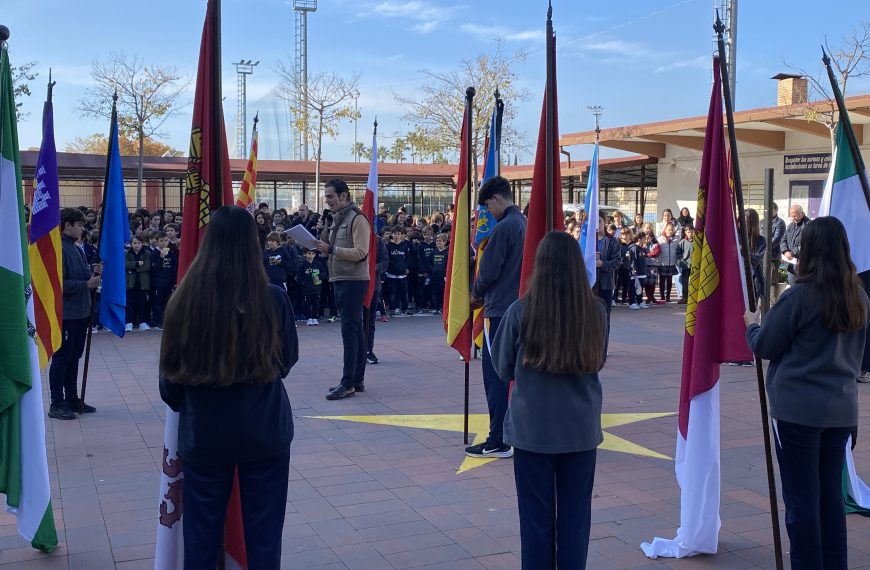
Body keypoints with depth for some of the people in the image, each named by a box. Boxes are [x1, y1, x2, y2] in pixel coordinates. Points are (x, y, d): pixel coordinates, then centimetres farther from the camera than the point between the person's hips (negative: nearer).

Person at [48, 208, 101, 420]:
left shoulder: (78, 249, 11)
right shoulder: (58, 249, -16)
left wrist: (94, 274, -2)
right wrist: (87, 284, -19)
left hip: (81, 313, 9)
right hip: (65, 313, -8)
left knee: (74, 357, 15)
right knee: (61, 359, 0)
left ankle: (72, 399, 25)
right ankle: (56, 404, 7)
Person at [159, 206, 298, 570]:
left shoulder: (185, 299, -13)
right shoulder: (273, 299, -14)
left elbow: (171, 372, -1)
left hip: (204, 432, 1)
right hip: (265, 430, 0)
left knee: (202, 533, 16)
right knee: (263, 531, 14)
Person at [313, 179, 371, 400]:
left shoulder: (357, 219, -10)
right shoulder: (337, 220, 18)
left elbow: (360, 253, -19)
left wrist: (330, 249, -22)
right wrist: (322, 244, 3)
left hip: (353, 281, -9)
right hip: (340, 280, 9)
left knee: (350, 331, -10)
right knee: (355, 331, 12)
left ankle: (348, 384, -8)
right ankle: (358, 380, 16)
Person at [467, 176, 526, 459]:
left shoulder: (503, 227, -15)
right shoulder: (525, 223, 10)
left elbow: (489, 270, -14)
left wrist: (477, 295, 5)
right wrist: (486, 294, 18)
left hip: (500, 309, -8)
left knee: (495, 375, -3)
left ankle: (498, 442, -1)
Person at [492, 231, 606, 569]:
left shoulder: (521, 311, -14)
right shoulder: (596, 310, -8)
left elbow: (503, 369, -2)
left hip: (533, 429, -2)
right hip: (582, 430, 2)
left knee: (537, 518, 11)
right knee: (575, 516, 14)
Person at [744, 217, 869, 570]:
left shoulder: (799, 296, -15)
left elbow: (764, 347, -6)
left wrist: (752, 324, 12)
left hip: (798, 408, -6)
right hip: (842, 408, 6)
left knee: (801, 500, 1)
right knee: (831, 494, 14)